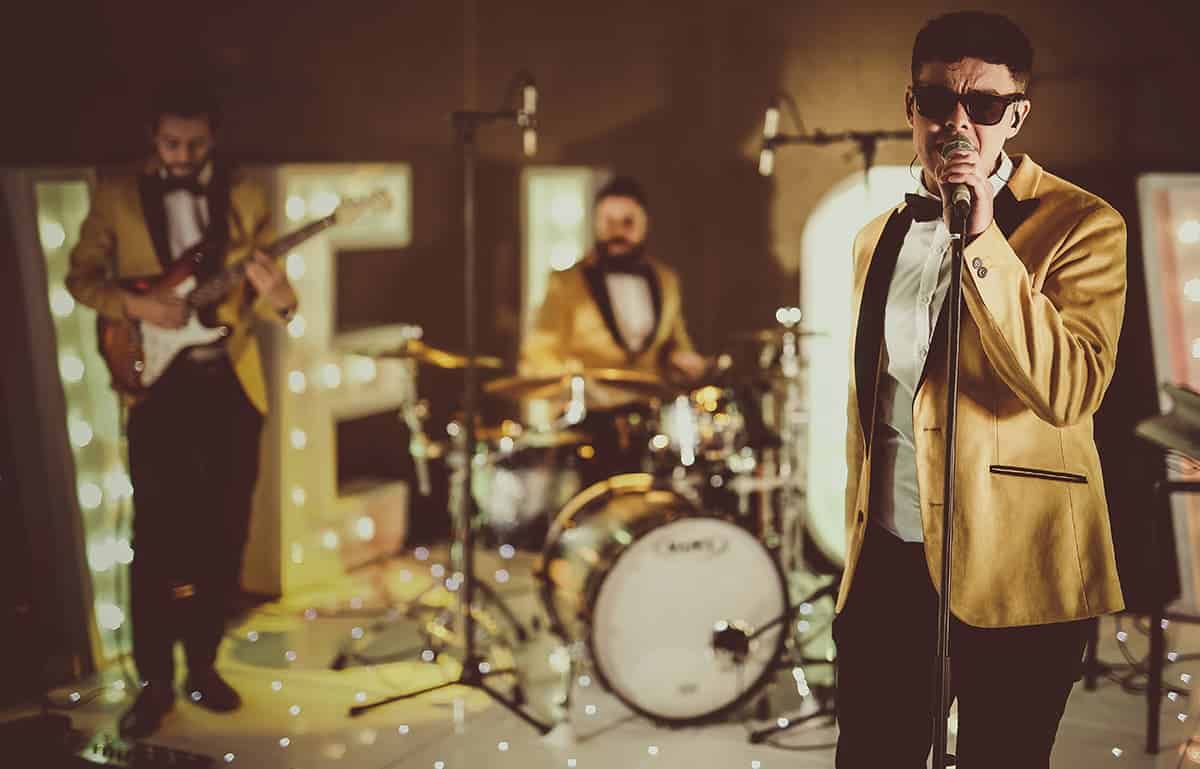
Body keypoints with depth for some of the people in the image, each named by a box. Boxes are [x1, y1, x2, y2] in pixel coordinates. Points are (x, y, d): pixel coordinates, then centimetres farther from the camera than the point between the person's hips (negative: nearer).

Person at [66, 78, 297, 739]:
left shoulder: (245, 197, 3)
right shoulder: (117, 196, -1)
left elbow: (260, 295, 5)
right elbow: (81, 277, 4)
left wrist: (279, 300, -19)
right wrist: (137, 306, -14)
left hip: (231, 382, 2)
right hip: (158, 385, -2)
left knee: (222, 535, 7)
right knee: (157, 539, -2)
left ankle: (202, 666, 22)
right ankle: (154, 681, 8)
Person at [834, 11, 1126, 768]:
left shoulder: (1082, 225, -7)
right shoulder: (880, 237, 11)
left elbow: (1071, 391, -22)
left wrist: (982, 238, -24)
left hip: (1010, 575, -5)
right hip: (886, 566, 5)